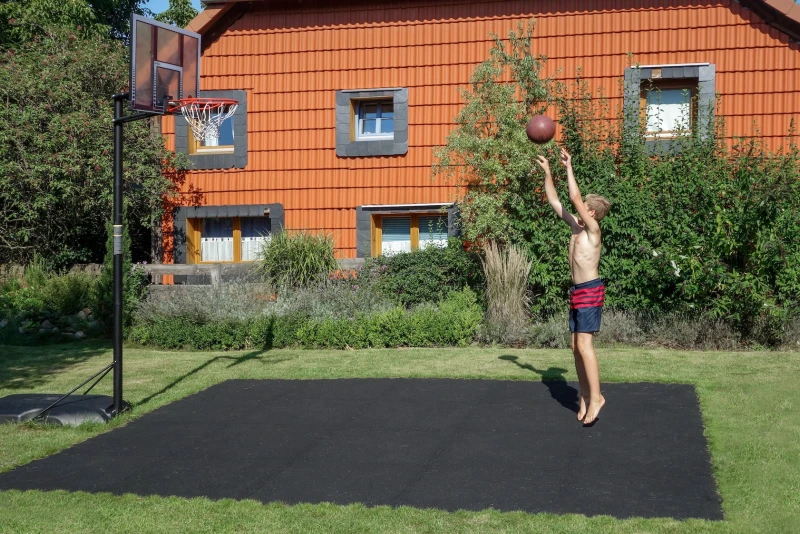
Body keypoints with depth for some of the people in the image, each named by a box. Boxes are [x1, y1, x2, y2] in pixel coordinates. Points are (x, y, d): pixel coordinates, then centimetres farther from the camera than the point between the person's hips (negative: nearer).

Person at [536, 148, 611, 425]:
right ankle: (585, 396, 13)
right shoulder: (576, 226, 12)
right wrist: (547, 172, 14)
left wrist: (569, 167, -11)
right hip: (577, 292, 9)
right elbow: (554, 201, 16)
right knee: (576, 347, 8)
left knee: (584, 345, -14)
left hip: (590, 291, -9)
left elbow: (575, 198, -18)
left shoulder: (592, 228, -10)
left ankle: (596, 397, -11)